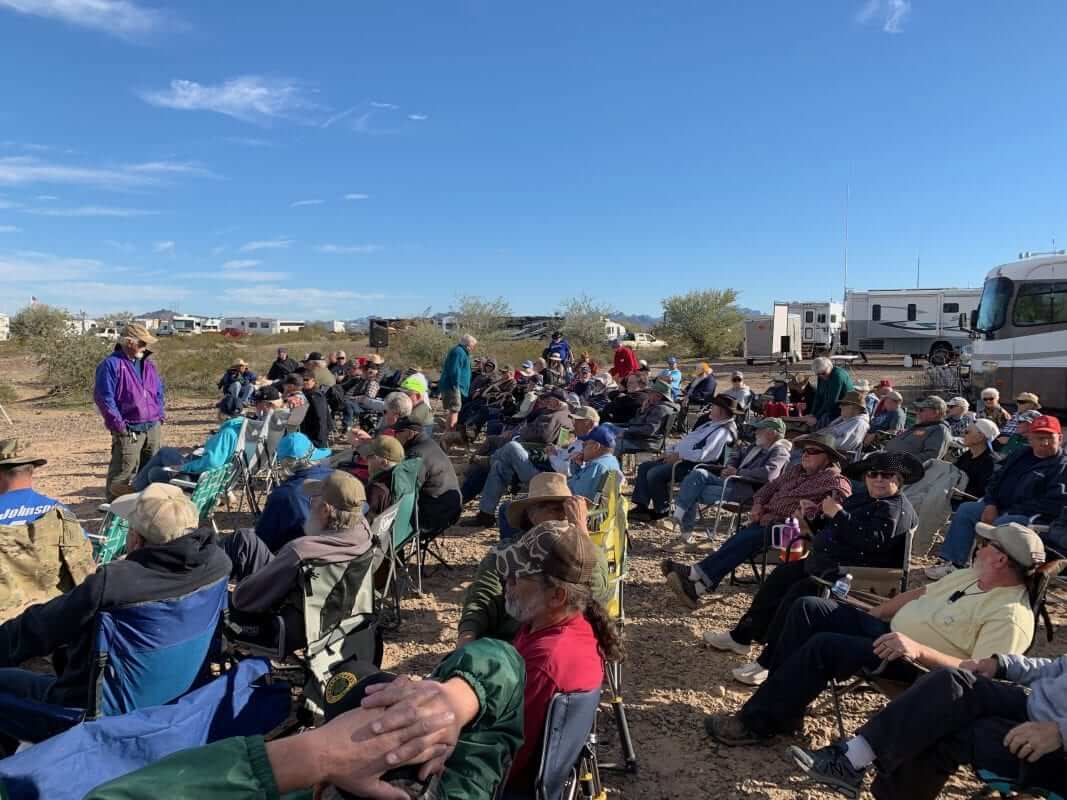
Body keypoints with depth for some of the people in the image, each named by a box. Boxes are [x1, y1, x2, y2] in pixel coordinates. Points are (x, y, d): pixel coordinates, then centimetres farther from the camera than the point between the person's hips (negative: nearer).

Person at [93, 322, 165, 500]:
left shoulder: (148, 364, 14)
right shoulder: (112, 364, -9)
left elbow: (159, 391, 23)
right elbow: (103, 397, -14)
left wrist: (160, 415, 12)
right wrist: (119, 426, -15)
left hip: (153, 428, 7)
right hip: (129, 430, -7)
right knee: (122, 475, -4)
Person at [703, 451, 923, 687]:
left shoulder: (897, 508, -10)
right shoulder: (861, 498, 18)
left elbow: (874, 541, -27)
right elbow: (828, 532, 24)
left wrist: (838, 514, -23)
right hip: (824, 562, 11)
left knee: (799, 593, -26)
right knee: (779, 577, 14)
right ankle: (740, 636, 21)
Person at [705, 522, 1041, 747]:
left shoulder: (1011, 615, -16)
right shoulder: (972, 576, 13)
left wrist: (919, 651, -36)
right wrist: (869, 616, 15)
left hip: (918, 666, -10)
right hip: (888, 630, 10)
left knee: (823, 646, -27)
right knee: (807, 608, -3)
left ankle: (758, 723, -14)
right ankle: (780, 693, 1)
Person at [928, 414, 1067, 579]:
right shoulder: (1022, 455, 17)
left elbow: (1053, 503, -18)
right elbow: (995, 479, 21)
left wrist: (1011, 511, -19)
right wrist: (991, 504, 1)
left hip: (1035, 516, -8)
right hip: (1001, 507, 8)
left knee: (1001, 524, -35)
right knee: (965, 510, -4)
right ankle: (953, 563, -7)